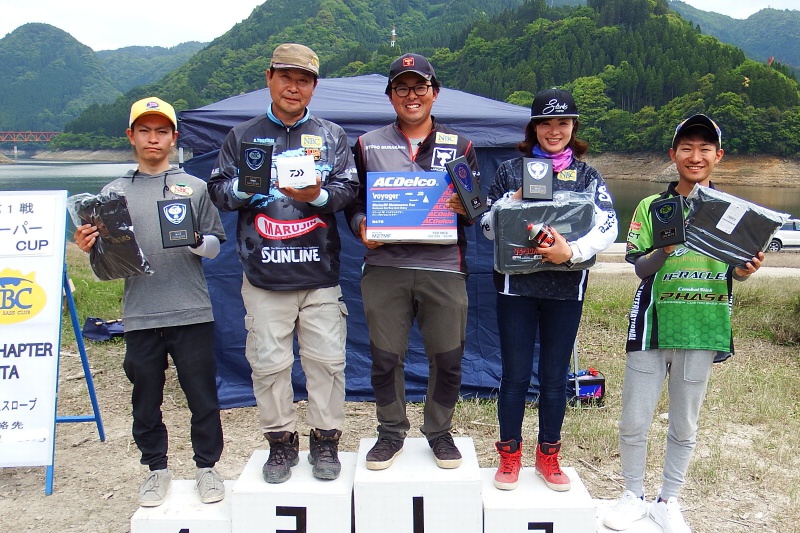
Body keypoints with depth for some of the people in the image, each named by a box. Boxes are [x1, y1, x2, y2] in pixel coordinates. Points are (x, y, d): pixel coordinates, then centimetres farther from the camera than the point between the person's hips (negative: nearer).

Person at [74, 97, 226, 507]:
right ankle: (156, 468, 30)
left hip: (192, 313, -1)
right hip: (140, 316, 1)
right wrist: (90, 247, -12)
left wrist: (196, 241, -16)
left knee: (202, 396, 7)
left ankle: (207, 466, 25)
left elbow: (217, 245, 5)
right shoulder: (114, 192, 10)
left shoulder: (195, 187, 7)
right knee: (146, 400, 12)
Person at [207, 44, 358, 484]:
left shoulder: (331, 136, 11)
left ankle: (325, 440, 20)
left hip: (319, 274, 0)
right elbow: (218, 189, 9)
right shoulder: (243, 136, 12)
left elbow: (348, 188, 2)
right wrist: (242, 190, -12)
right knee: (269, 363, 4)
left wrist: (318, 195, -18)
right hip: (264, 274, 0)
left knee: (327, 359, 2)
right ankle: (280, 441, 22)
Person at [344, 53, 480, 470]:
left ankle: (439, 432, 27)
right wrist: (361, 225, -8)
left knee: (447, 357, 5)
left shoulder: (460, 146, 12)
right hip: (384, 267, 0)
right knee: (385, 357, 5)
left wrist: (466, 206, -11)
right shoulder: (367, 145, 12)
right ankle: (391, 433, 26)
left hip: (443, 268, 0)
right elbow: (353, 202, 13)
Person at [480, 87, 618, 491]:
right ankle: (509, 455, 22)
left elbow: (607, 227, -6)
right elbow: (488, 226, 6)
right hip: (516, 285, -1)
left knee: (555, 377, 9)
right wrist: (515, 200, -12)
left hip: (566, 290, 1)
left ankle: (548, 456, 27)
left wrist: (573, 250, -23)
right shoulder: (511, 170, 7)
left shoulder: (587, 176, 7)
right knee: (515, 375, 5)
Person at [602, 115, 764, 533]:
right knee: (634, 421, 5)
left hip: (702, 330, 1)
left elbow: (736, 269, 9)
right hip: (653, 325, -1)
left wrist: (744, 270, -13)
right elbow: (639, 267, -5)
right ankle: (633, 496, 26)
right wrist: (665, 250, -24)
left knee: (685, 426, 12)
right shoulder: (651, 207, 1)